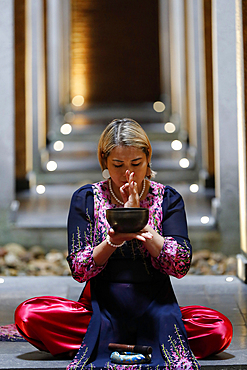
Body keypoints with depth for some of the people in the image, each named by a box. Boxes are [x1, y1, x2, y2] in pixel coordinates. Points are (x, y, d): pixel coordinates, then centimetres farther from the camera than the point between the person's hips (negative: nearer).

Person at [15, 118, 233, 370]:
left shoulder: (168, 198, 3)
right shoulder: (85, 199, 2)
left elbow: (180, 266, -8)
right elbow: (78, 270, -5)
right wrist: (113, 239, -24)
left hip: (157, 311, 0)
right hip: (101, 309, 0)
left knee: (220, 329, -27)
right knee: (28, 314, -25)